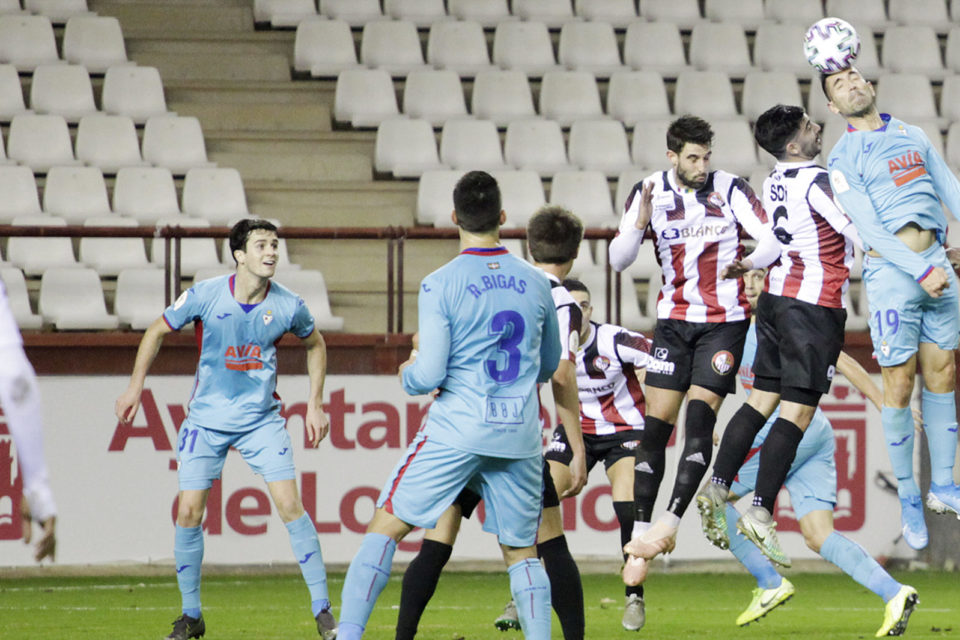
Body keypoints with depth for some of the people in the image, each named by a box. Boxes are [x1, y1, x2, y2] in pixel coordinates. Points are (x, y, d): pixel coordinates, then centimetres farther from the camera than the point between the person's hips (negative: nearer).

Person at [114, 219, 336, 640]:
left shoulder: (288, 306, -9)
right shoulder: (204, 296, -13)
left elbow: (315, 345, 13)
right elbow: (157, 331, 4)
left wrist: (315, 404, 8)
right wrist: (135, 387, 1)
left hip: (262, 419, 0)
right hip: (207, 418, 0)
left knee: (290, 505, -13)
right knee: (189, 513, -6)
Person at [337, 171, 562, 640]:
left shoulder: (439, 286, -8)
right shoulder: (535, 284, 5)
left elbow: (428, 376, -11)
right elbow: (548, 367, 18)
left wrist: (407, 371, 11)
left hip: (456, 429, -4)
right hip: (520, 434, 4)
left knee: (385, 527, 3)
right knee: (521, 551, 11)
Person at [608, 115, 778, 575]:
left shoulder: (730, 190, -7)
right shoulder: (649, 192, 0)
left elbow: (774, 242, -11)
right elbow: (618, 260, -3)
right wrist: (641, 220, -21)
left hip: (725, 320, -2)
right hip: (674, 319, 2)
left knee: (700, 417, -14)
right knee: (656, 423, -4)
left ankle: (669, 523, -14)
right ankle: (641, 537, 0)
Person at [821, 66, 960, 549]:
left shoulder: (914, 137, 15)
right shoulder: (844, 158, -2)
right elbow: (868, 226, -10)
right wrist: (921, 270, -18)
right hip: (891, 270, -5)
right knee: (899, 383, -3)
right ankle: (907, 497, 6)